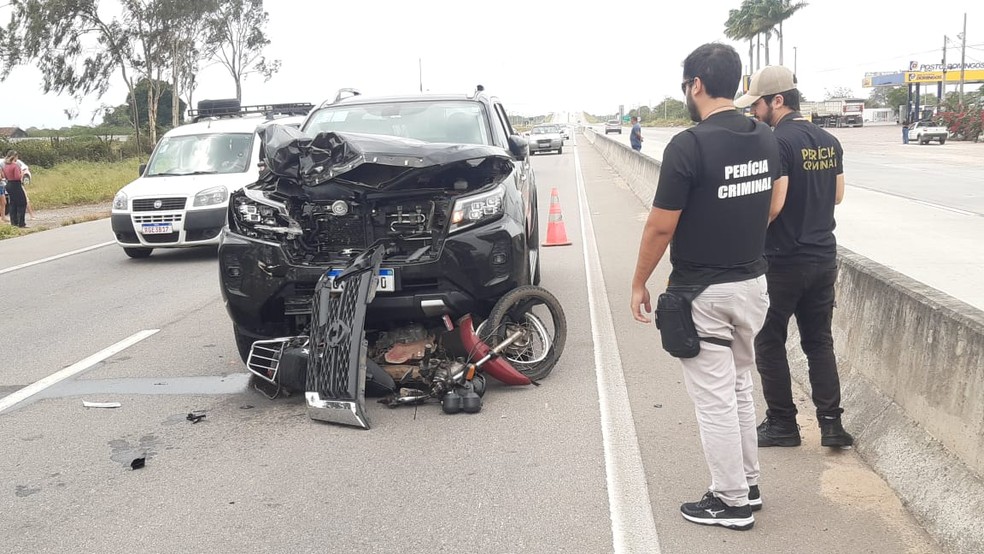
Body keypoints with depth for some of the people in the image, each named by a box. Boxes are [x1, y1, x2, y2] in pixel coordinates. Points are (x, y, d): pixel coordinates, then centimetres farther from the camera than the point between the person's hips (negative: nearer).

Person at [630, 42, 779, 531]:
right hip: (752, 284, 8)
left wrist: (639, 283, -4)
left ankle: (732, 503, 15)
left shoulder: (688, 146, -19)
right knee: (739, 389, 21)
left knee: (714, 399, 4)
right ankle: (747, 484, 31)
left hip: (703, 294, -7)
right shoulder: (766, 139, 3)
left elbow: (660, 228, -16)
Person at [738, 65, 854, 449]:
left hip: (783, 261, -7)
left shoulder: (778, 143, -18)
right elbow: (837, 195, 16)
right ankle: (831, 423, 12)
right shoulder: (829, 141, 7)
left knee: (769, 342, 8)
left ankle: (782, 423, 15)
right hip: (824, 256, 7)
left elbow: (772, 204, -25)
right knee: (819, 341, 14)